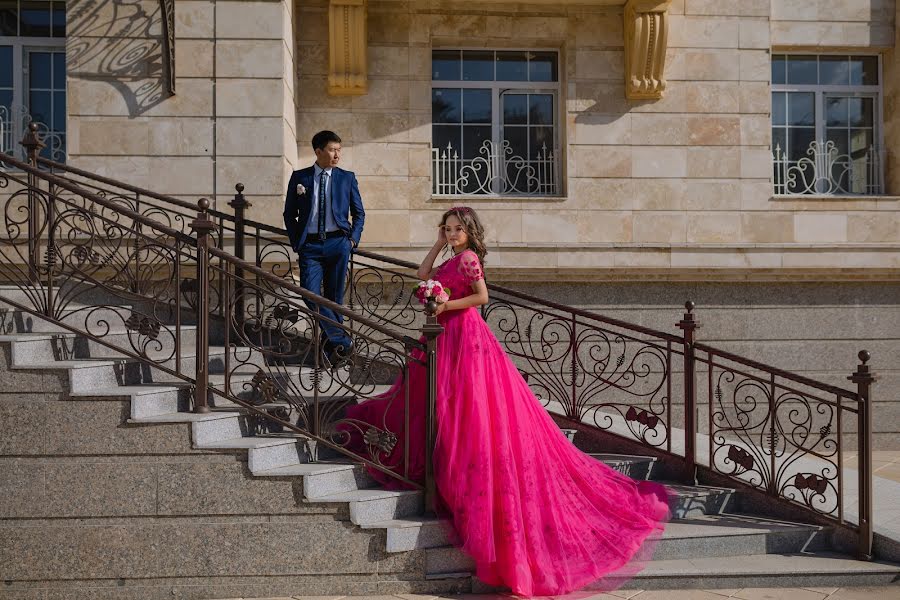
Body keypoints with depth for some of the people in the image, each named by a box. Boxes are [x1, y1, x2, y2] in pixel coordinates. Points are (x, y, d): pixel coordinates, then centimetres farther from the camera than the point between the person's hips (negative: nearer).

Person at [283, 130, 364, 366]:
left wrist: (353, 239, 2)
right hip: (310, 245, 0)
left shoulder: (347, 178, 8)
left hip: (338, 243, 0)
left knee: (334, 297, 3)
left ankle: (332, 343, 16)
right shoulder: (299, 177, 8)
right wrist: (296, 241, 3)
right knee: (311, 294, -13)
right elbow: (289, 214, 12)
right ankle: (342, 341, -8)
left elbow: (358, 213, 14)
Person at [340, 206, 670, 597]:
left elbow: (482, 296, -18)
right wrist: (438, 244, 14)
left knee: (468, 408, -7)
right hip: (449, 336, 10)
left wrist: (446, 305, -17)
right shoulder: (453, 260, 15)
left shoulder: (468, 258, -11)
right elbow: (423, 274, 18)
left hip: (465, 337, -10)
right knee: (448, 402, 17)